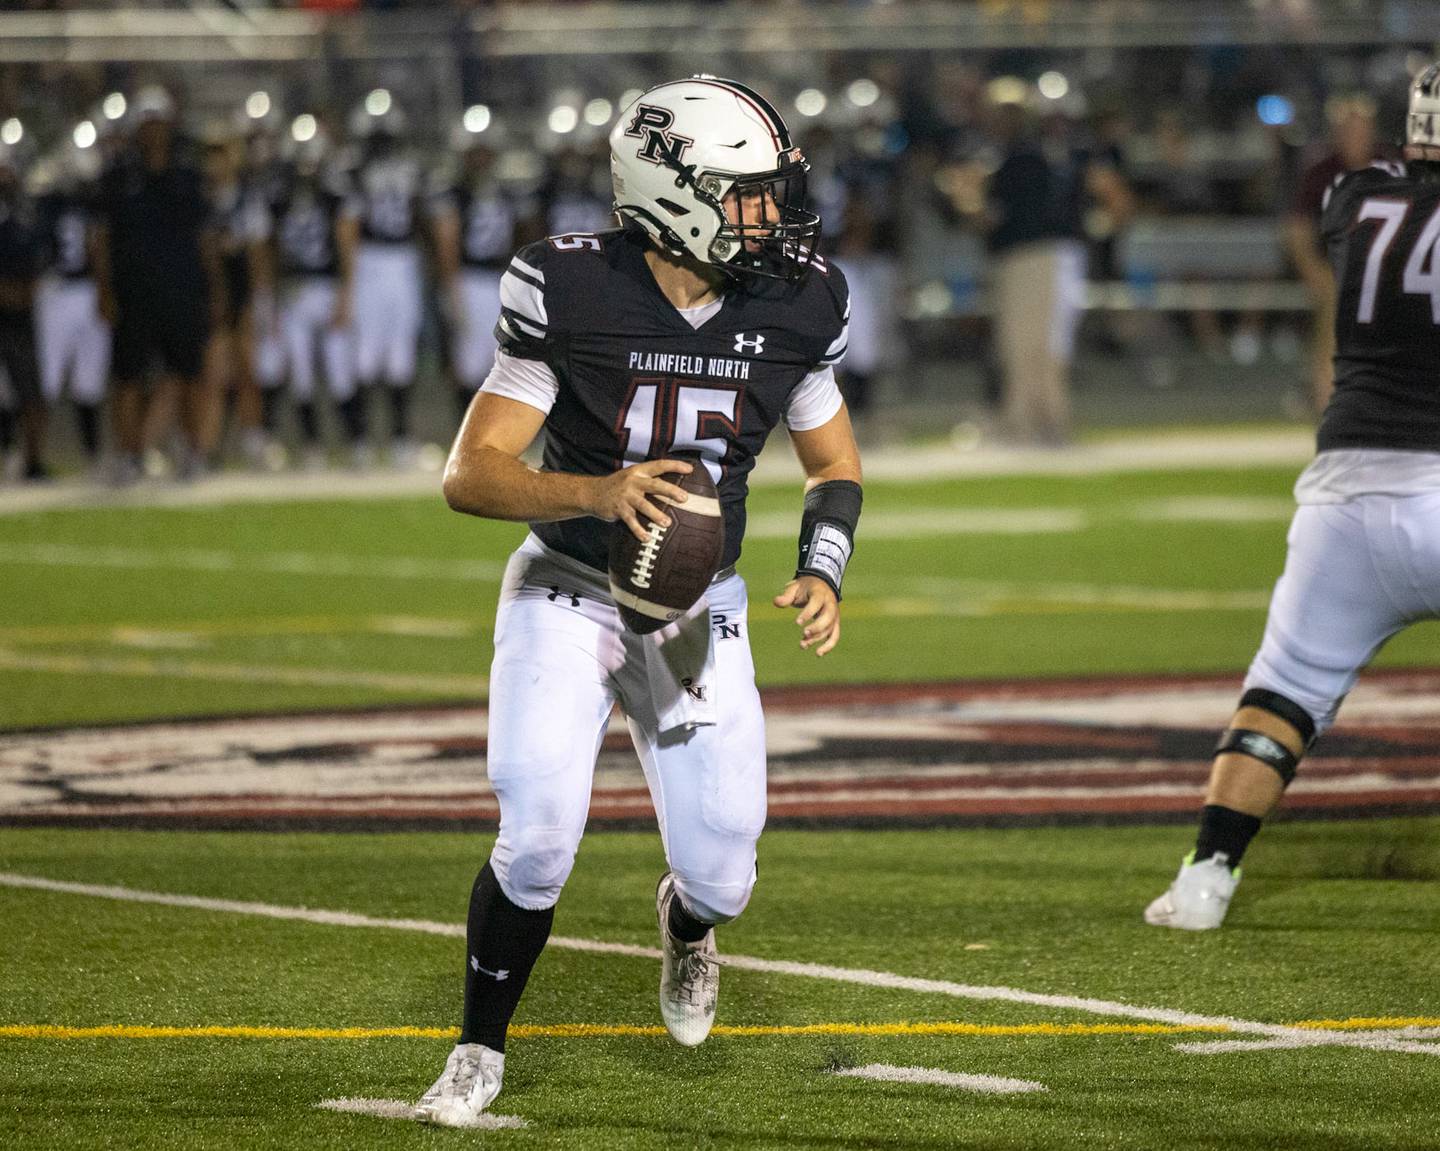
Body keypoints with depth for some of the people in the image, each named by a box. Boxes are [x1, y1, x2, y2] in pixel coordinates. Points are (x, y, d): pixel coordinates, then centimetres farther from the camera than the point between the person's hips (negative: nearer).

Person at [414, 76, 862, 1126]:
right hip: (570, 594, -3)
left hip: (700, 606, 3)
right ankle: (481, 1053, 5)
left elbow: (837, 467, 7)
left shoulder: (796, 307, -9)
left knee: (721, 873, -2)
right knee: (539, 837, -20)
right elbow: (471, 475, -19)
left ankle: (686, 921, 39)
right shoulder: (572, 292, -20)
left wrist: (824, 573, -11)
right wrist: (599, 494, -36)